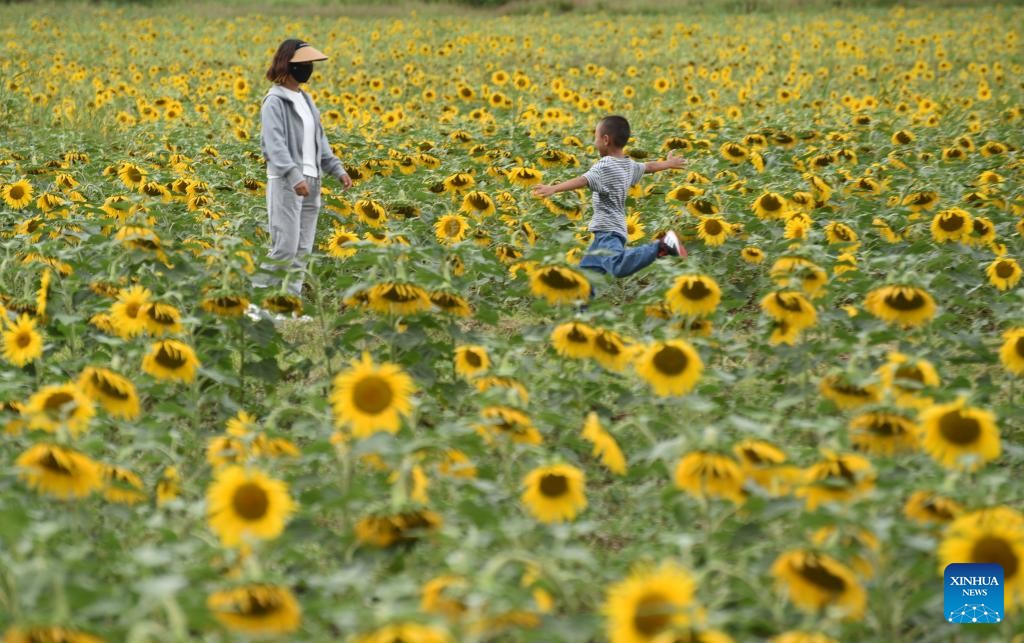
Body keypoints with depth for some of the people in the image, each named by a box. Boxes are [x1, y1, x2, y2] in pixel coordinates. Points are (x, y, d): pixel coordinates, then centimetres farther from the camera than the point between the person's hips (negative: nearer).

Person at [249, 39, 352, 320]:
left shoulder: (305, 100, 17)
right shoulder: (275, 102, -9)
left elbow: (319, 141, 21)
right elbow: (275, 143, -19)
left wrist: (338, 170, 11)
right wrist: (294, 176, -30)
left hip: (311, 181, 8)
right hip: (286, 181, -8)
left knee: (303, 250, 7)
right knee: (284, 248, -12)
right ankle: (256, 301, -6)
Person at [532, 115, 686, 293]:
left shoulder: (604, 166, -12)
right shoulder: (630, 165, 15)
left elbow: (582, 180, -29)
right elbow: (649, 166, 35)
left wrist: (553, 189, -42)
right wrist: (668, 163, 56)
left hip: (608, 232, -11)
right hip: (607, 233, 11)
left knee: (619, 267, -35)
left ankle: (661, 246, -35)